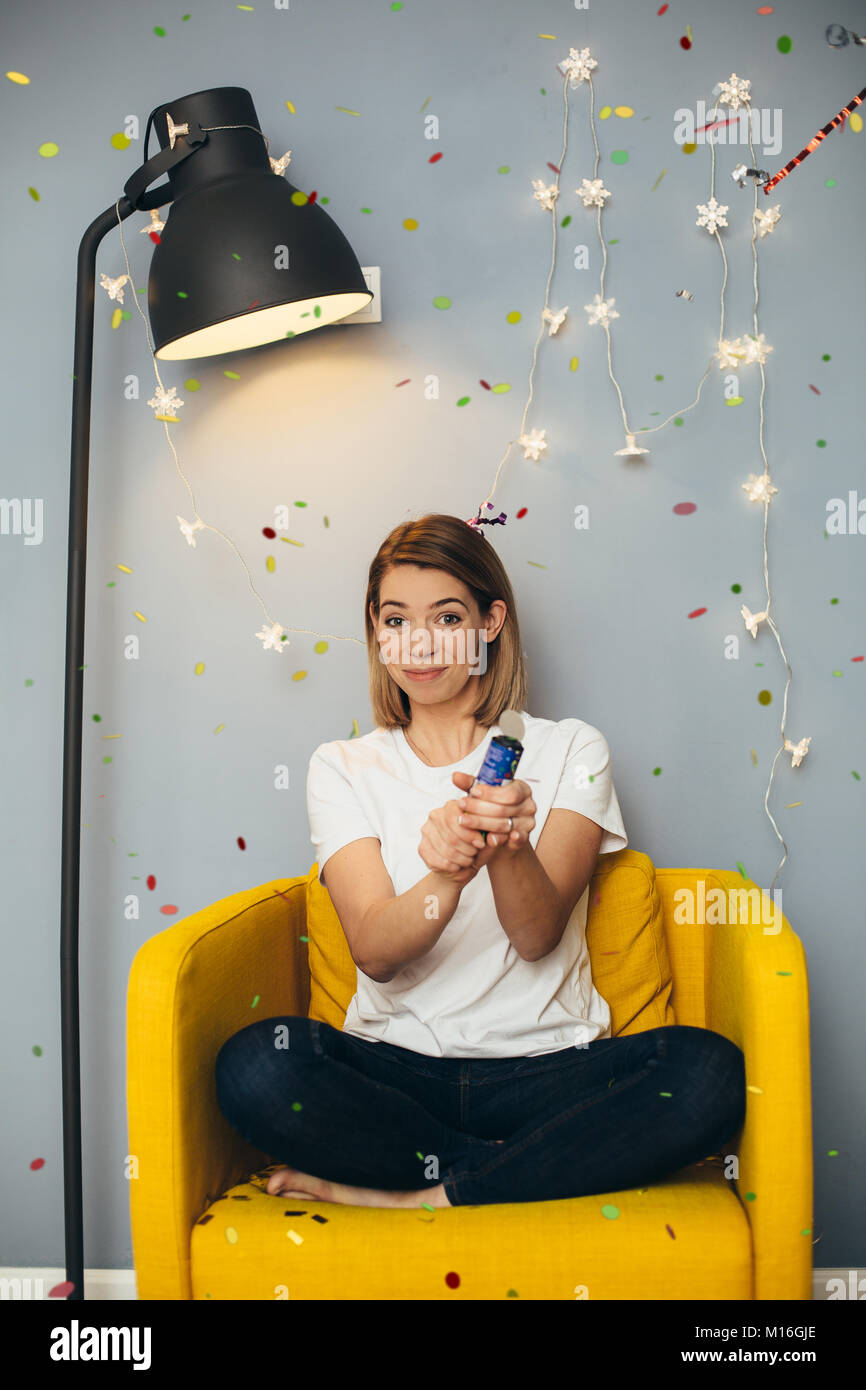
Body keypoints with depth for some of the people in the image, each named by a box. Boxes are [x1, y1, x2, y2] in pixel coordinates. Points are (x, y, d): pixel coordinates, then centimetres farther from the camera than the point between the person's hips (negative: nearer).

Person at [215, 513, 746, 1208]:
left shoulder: (571, 749, 5)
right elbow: (374, 952, -8)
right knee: (254, 1065, -29)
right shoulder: (342, 767, 6)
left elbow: (538, 935, -8)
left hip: (547, 1065, 0)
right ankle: (539, 1168, -12)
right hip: (395, 1066, 1)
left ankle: (424, 1196, -15)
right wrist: (443, 880, -31)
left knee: (709, 1071, -28)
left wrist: (508, 851, -31)